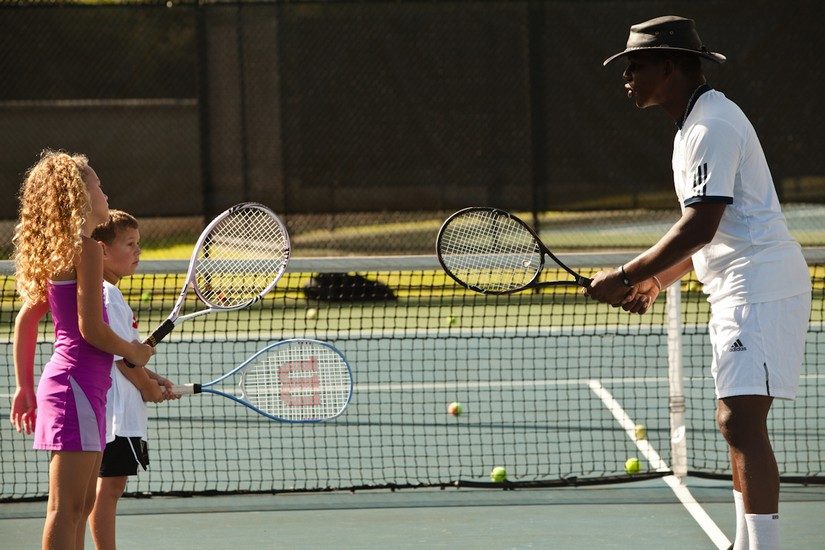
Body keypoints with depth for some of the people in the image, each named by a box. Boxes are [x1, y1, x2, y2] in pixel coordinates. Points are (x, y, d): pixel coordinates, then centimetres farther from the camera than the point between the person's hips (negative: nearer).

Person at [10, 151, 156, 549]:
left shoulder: (54, 253, 15)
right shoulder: (86, 248, -11)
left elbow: (25, 321, 18)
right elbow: (91, 328, -17)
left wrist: (26, 387, 22)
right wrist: (132, 351, 0)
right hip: (77, 382, -9)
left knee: (80, 505, 12)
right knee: (66, 506, -11)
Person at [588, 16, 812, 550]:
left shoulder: (712, 128, -15)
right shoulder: (699, 123, 19)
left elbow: (699, 227, -22)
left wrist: (626, 277, -16)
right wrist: (656, 281, 19)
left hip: (761, 287, -11)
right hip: (739, 289, 11)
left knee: (741, 421, -17)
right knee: (737, 423, 13)